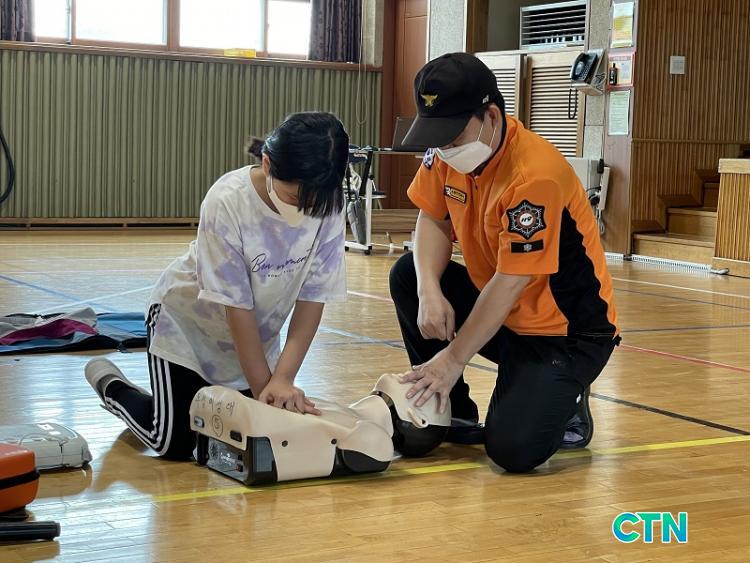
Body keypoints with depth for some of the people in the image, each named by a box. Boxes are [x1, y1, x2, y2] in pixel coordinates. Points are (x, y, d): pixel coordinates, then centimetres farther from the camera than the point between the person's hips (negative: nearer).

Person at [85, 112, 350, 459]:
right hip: (187, 322, -4)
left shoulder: (328, 207, -22)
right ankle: (111, 386, 22)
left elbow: (313, 298, -17)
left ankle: (204, 396, 33)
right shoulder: (228, 202, -33)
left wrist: (282, 379, -26)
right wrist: (264, 386, -23)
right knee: (176, 444, -6)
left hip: (255, 337, 5)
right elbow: (236, 305, -27)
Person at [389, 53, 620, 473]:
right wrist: (429, 291, -19)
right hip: (495, 307, 8)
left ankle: (563, 405, 11)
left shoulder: (536, 174, -29)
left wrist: (453, 360, -22)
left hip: (566, 330, -8)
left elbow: (510, 282, -27)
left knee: (514, 450, -25)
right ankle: (454, 414, 5)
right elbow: (434, 221, 2)